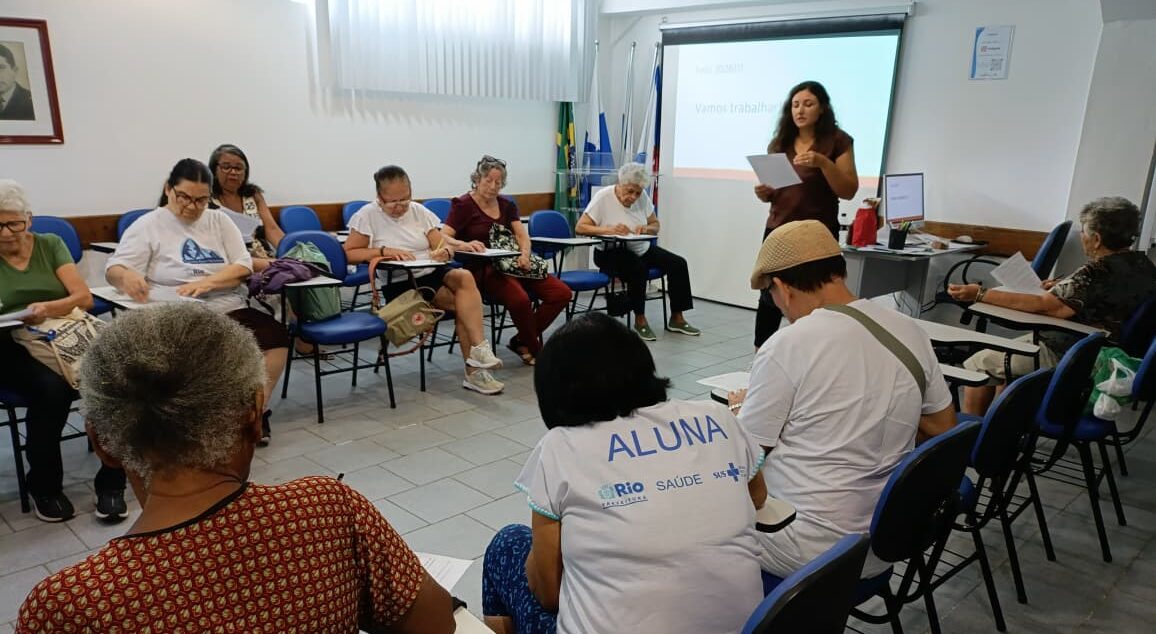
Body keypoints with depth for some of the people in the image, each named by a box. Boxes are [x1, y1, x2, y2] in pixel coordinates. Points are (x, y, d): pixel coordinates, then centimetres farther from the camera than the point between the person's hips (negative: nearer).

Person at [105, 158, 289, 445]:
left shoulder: (218, 220, 14)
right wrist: (128, 276, -29)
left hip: (230, 311, 4)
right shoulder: (148, 225, 6)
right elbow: (114, 269, -3)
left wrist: (207, 282, -15)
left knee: (275, 336, -24)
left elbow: (244, 266, 5)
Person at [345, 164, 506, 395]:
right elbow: (349, 254, -5)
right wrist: (384, 251, -17)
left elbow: (440, 243, 6)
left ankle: (476, 360, -29)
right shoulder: (368, 216, -2)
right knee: (464, 302, -25)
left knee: (464, 277, -30)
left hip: (433, 272, 4)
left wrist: (448, 249, -19)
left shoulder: (419, 211, 10)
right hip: (400, 284, -4)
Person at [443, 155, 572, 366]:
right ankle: (536, 349, -7)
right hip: (483, 269, -6)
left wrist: (525, 254, -16)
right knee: (520, 298, -35)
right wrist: (466, 245, -29)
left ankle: (522, 341, 1)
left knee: (561, 293, -14)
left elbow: (522, 235, 6)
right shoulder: (463, 205, 1)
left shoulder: (507, 205, 18)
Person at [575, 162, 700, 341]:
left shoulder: (642, 198, -1)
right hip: (611, 252, -6)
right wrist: (610, 229, -34)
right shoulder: (603, 197, -15)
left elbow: (655, 225, 10)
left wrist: (646, 229, -15)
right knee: (639, 268, -35)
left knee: (678, 264, -9)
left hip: (641, 249, 6)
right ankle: (640, 321, -18)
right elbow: (580, 227, -20)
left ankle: (676, 319, 1)